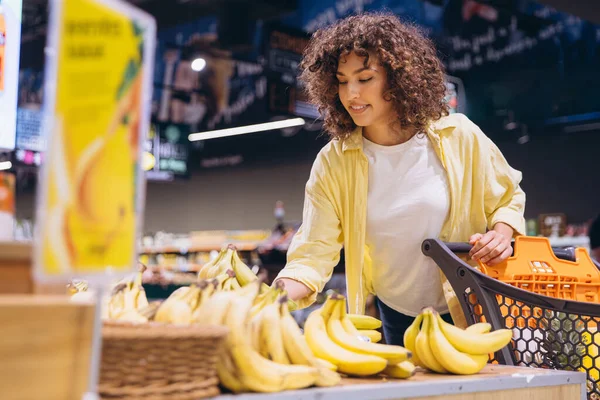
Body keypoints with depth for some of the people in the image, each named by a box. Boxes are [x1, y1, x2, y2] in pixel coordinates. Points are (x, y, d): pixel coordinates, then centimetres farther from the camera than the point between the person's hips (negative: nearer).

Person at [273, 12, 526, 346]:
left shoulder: (459, 138, -12)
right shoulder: (333, 163, -11)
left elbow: (508, 198, 4)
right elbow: (314, 254, -15)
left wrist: (502, 233, -18)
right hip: (396, 322, 1)